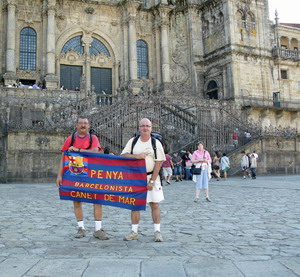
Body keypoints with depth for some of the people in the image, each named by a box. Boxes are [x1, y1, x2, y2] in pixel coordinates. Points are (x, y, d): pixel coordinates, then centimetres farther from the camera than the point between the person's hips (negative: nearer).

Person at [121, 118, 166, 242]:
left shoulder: (156, 143, -2)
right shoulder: (133, 141, 7)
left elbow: (158, 163, -7)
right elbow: (123, 155, 0)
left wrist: (151, 181, -13)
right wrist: (137, 156, -16)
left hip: (151, 177, -2)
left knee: (154, 204, -1)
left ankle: (157, 232, 9)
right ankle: (134, 232, 14)